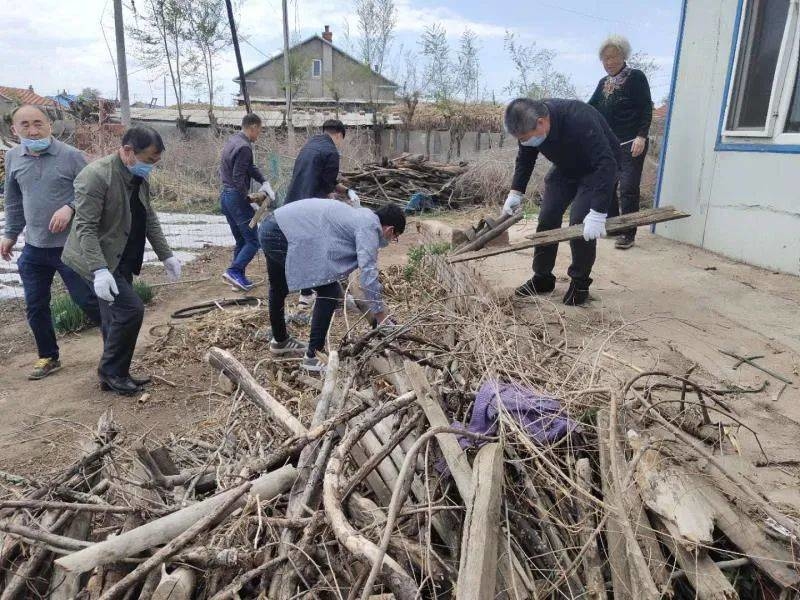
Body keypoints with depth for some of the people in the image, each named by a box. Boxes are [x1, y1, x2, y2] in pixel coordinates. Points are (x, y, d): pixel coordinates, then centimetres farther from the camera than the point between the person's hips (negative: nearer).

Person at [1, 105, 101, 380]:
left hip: (70, 246, -5)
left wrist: (70, 207, -23)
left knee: (87, 300, 1)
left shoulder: (71, 156, -10)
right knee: (35, 307, 12)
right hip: (33, 248, 5)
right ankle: (48, 357, 30)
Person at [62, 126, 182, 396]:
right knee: (131, 309, -14)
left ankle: (115, 374, 26)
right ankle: (111, 371, 4)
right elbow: (85, 227, -23)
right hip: (100, 261, -8)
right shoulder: (96, 176, -21)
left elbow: (150, 219, 12)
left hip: (120, 260, 8)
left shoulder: (140, 177, 5)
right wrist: (99, 270, -31)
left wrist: (166, 256, 6)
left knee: (116, 316, 13)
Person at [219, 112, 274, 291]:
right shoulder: (244, 147, -18)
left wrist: (264, 182, -2)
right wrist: (248, 200, -13)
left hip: (225, 195, 10)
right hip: (236, 197, -10)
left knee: (241, 241, 15)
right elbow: (238, 178, -22)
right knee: (253, 240, -4)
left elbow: (250, 167, 11)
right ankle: (234, 271, -10)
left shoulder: (233, 140, 12)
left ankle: (238, 277, 17)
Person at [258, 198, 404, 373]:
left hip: (270, 228, 11)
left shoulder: (360, 216, 19)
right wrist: (383, 320, -11)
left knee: (279, 289, 29)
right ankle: (314, 356, 2)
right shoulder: (369, 226, -9)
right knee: (329, 291, -6)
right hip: (285, 235, -11)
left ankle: (280, 340, 52)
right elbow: (368, 274, -17)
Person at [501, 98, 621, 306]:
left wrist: (598, 213, -47)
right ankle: (542, 278, 11)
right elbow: (525, 160, 0)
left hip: (597, 169, -6)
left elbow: (607, 163, -41)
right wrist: (515, 192, -11)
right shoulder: (529, 123, -19)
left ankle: (580, 283, -1)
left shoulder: (580, 120, -39)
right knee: (547, 218, -3)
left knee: (579, 222, -19)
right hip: (565, 168, 6)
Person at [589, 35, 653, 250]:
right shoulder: (603, 83, 17)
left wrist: (642, 136, -16)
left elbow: (646, 109, -6)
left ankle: (628, 234, -5)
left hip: (631, 144, -7)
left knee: (628, 188, -9)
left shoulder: (636, 77, -1)